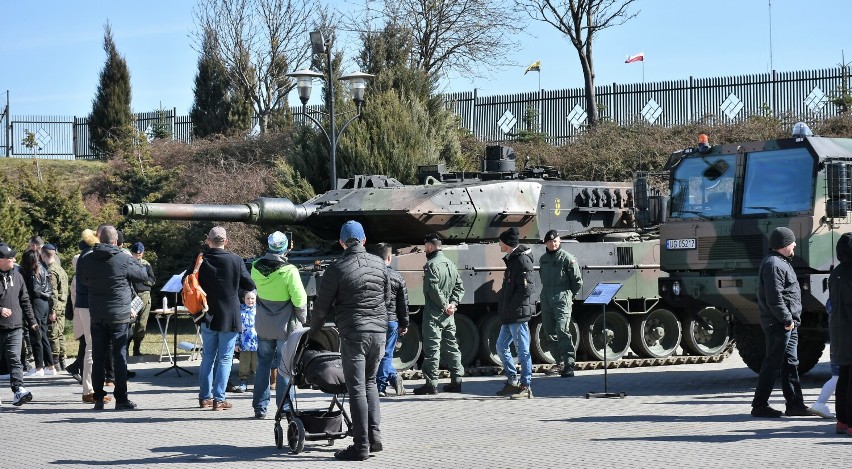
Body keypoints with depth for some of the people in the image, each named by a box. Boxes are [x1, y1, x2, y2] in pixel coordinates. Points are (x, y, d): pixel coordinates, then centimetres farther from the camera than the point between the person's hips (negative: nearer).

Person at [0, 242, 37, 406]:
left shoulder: (17, 276, 10)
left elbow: (25, 300, 16)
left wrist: (31, 321, 16)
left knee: (15, 359, -8)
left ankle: (18, 390, -16)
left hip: (15, 327, 3)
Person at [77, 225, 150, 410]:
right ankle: (121, 399, 2)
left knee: (98, 358, 9)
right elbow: (143, 275, 3)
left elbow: (81, 279, 17)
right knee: (120, 357, 1)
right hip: (120, 316, -3)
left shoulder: (87, 260, 0)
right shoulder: (124, 259, -11)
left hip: (96, 317, 3)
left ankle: (98, 398, 10)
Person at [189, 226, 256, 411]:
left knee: (207, 356, 15)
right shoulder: (236, 261, -11)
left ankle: (205, 397, 17)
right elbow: (250, 285, -5)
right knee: (224, 359, 3)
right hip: (230, 318, -3)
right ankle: (218, 399, -1)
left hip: (208, 317, 3)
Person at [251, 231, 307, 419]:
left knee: (263, 364, 13)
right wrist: (302, 319, 0)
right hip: (286, 326, -4)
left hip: (263, 326, 4)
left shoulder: (256, 268, -7)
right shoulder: (289, 271, -20)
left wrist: (267, 255, 6)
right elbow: (299, 299, -18)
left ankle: (260, 407, 14)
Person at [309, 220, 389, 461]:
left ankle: (361, 446, -3)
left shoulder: (337, 269, -8)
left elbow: (321, 306, -4)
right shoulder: (379, 264, 6)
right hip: (379, 331, 5)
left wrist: (314, 330, 11)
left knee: (357, 388, -2)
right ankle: (375, 437, 13)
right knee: (369, 383, 19)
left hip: (353, 333, -5)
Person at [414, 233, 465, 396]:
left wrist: (445, 305, -13)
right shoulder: (451, 264, 14)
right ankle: (456, 381, 15)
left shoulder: (431, 265, -13)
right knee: (451, 346, 13)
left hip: (433, 314, -8)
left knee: (432, 348, -6)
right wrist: (453, 303, 3)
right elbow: (460, 287, 14)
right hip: (448, 315, 8)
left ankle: (431, 384, -6)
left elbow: (433, 290, -21)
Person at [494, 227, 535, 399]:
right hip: (509, 315, 11)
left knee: (522, 350, -5)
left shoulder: (522, 260, -14)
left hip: (519, 314, -11)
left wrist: (513, 307, -18)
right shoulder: (512, 259, 16)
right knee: (501, 346, 16)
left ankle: (526, 387, 0)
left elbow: (527, 288, -21)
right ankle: (512, 382, 25)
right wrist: (504, 308, 13)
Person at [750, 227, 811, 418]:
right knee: (773, 365, -6)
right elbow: (774, 298, -24)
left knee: (791, 364, 13)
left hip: (788, 324, 11)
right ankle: (759, 406, 0)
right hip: (779, 324, -11)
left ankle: (795, 404, 19)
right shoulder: (773, 265, -17)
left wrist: (791, 320, 16)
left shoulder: (781, 263, 18)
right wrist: (787, 320, -20)